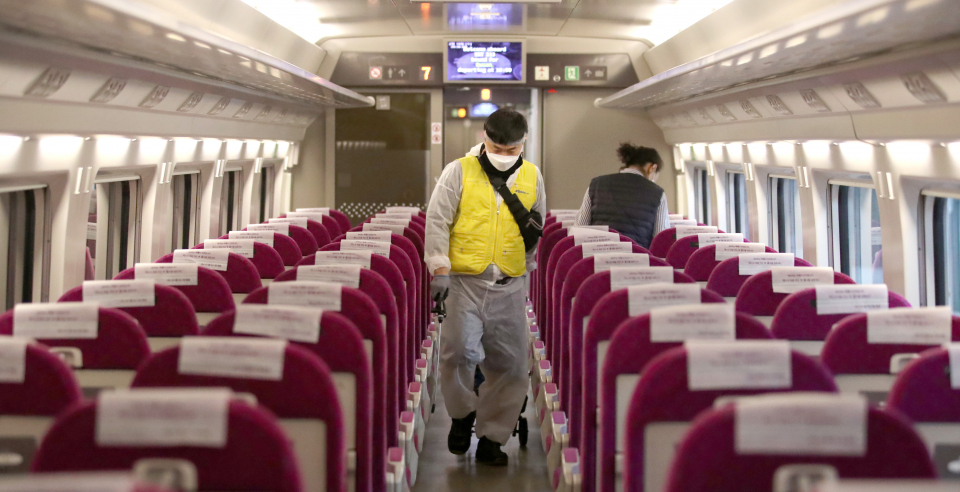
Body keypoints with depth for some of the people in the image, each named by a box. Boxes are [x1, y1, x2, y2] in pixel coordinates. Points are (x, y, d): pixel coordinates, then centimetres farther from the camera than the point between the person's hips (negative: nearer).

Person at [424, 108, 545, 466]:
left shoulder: (532, 176, 10)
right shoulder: (458, 171, 0)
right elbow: (437, 221, -3)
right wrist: (440, 269, -11)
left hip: (510, 287, 3)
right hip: (464, 281, -3)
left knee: (510, 364, 3)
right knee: (460, 351, -17)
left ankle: (491, 439, 17)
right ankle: (462, 413, 11)